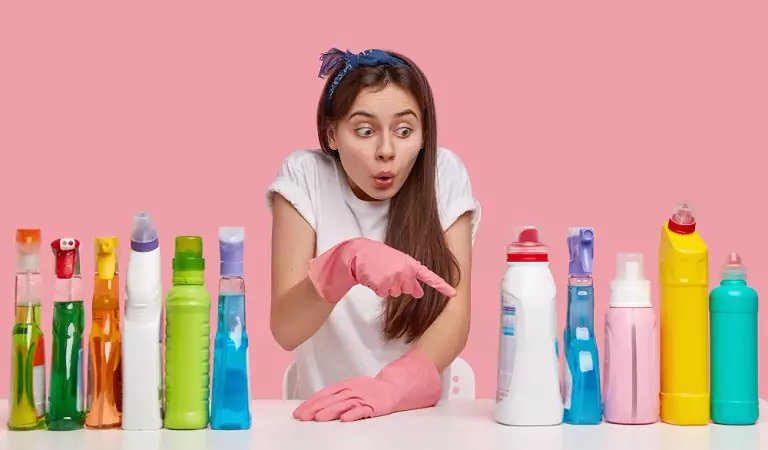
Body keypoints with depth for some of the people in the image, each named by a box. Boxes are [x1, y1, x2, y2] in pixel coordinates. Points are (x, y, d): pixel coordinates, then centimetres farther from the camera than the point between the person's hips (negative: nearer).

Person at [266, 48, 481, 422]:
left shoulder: (444, 174, -3)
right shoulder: (305, 176, -5)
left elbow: (455, 317, -8)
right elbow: (285, 329, -11)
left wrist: (393, 386, -25)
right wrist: (345, 263, -28)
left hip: (420, 412, 1)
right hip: (323, 415, -1)